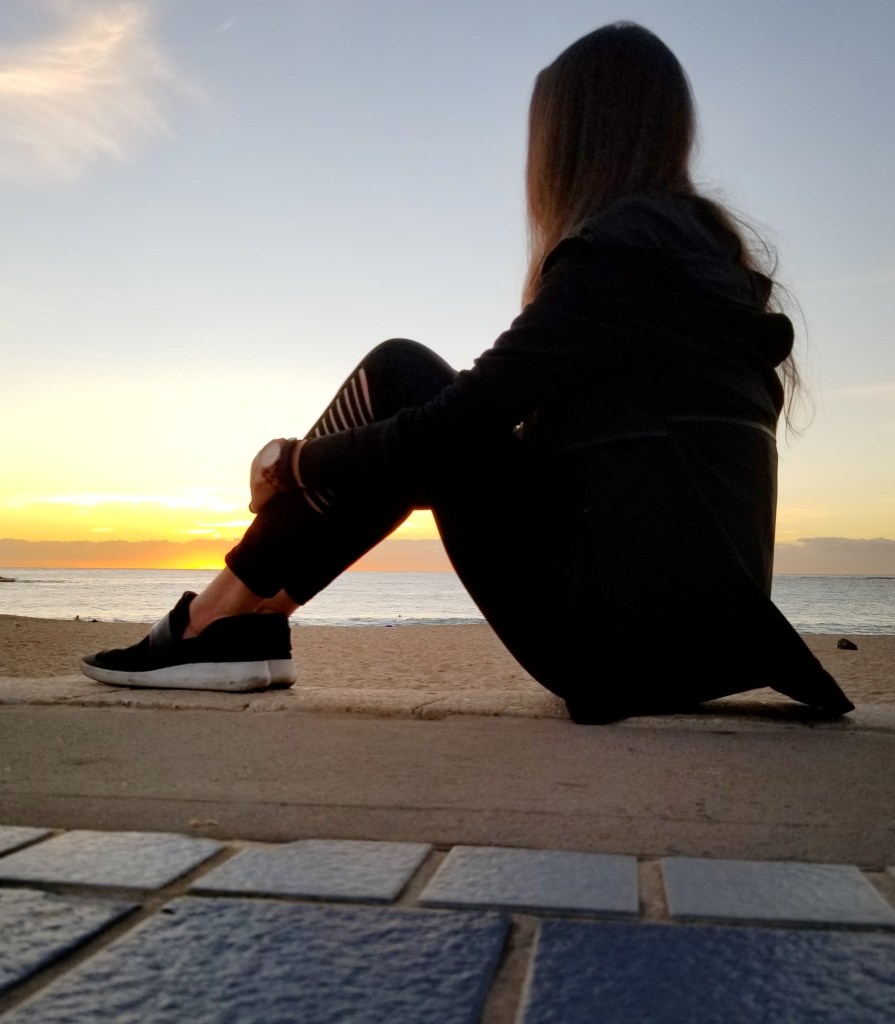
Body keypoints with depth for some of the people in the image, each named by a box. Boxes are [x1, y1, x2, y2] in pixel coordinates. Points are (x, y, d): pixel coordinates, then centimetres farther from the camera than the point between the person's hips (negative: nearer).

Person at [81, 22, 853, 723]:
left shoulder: (614, 249, -11)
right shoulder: (700, 247, 16)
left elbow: (456, 422, -13)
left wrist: (294, 465, 2)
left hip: (627, 630, -8)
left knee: (401, 377, -2)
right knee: (417, 408, 12)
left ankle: (221, 623, 4)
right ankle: (245, 617, 12)